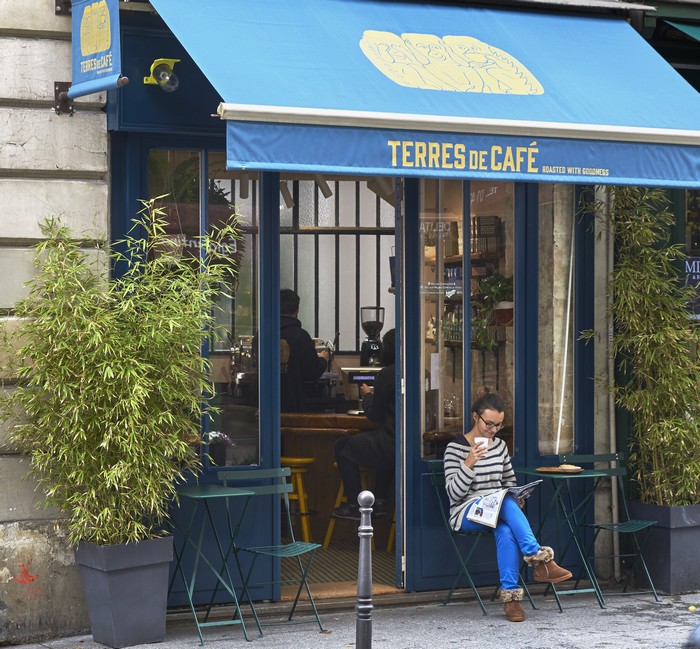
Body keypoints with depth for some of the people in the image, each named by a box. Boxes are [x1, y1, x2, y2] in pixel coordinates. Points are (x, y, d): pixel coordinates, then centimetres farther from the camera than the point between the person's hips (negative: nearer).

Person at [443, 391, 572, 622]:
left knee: (505, 530, -36)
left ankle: (510, 594, -39)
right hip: (466, 514, -4)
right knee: (505, 502, -36)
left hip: (499, 512, 4)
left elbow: (510, 482, 24)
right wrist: (469, 463, -24)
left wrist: (516, 499, 1)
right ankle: (539, 558, -43)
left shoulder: (500, 445, 13)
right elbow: (454, 493, -11)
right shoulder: (455, 448, -3)